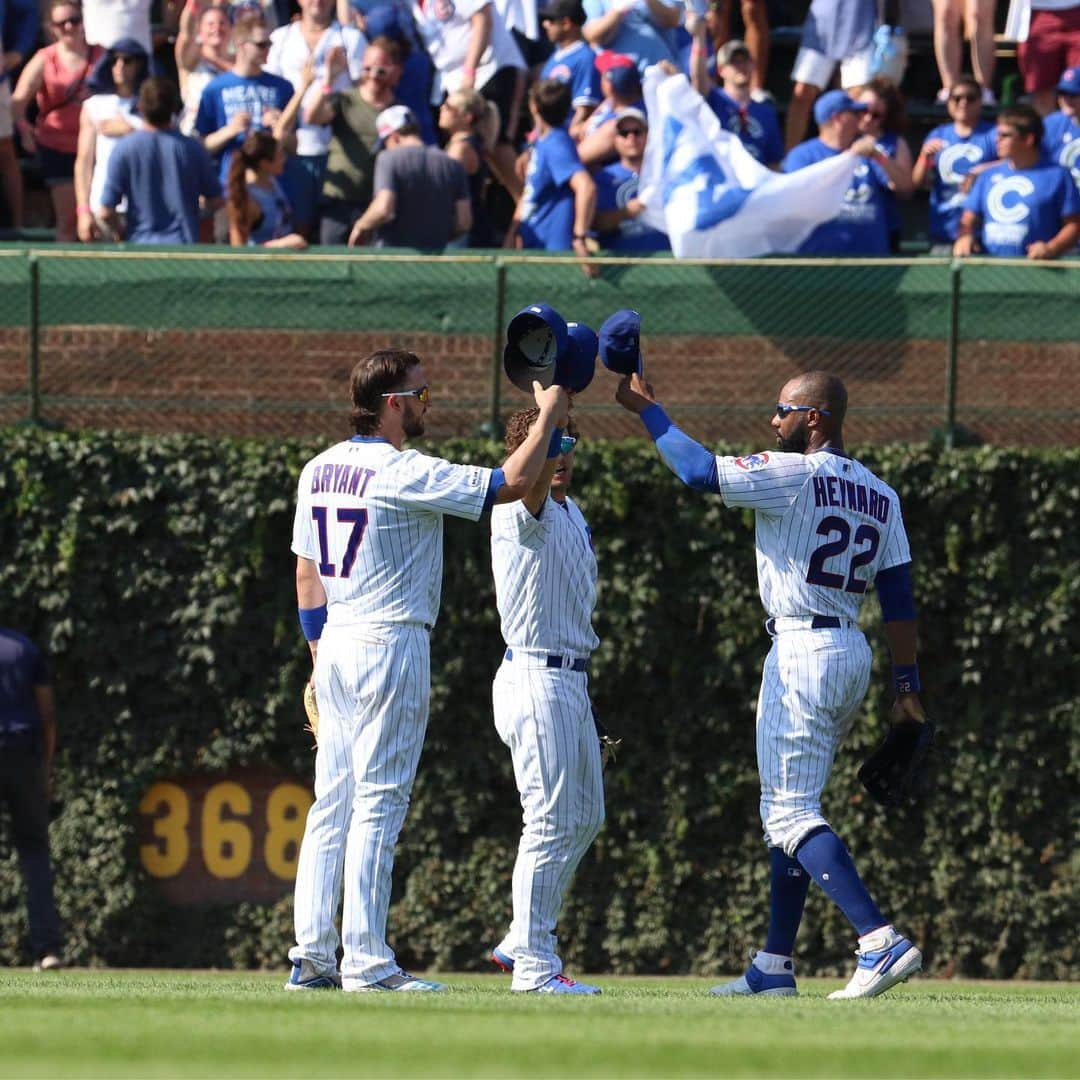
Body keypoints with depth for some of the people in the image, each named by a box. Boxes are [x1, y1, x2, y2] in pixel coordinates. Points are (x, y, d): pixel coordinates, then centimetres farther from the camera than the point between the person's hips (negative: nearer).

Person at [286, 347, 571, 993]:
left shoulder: (319, 471, 10)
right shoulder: (406, 474, -14)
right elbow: (511, 485, -14)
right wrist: (549, 418, -1)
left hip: (334, 646, 8)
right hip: (390, 645, -8)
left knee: (332, 801, 9)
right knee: (378, 802, -7)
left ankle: (311, 957, 6)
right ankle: (367, 963, -8)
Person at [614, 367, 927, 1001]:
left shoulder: (792, 474, -11)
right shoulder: (880, 496, 11)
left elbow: (698, 470, -17)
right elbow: (899, 598, 9)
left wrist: (647, 409, -5)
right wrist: (908, 685, 11)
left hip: (802, 651, -9)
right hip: (853, 656, 9)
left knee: (791, 813, -10)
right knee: (789, 810, 17)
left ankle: (882, 942, -25)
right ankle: (775, 967, 19)